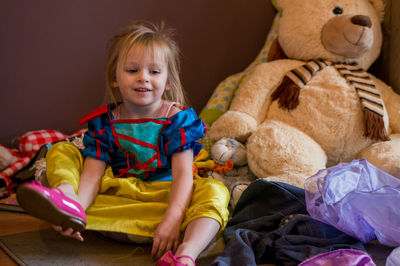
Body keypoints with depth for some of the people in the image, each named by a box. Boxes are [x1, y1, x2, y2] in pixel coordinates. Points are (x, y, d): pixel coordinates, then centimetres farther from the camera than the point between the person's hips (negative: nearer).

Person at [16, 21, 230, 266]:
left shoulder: (179, 119, -6)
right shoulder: (104, 122, 2)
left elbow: (183, 175, -14)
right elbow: (92, 174, -7)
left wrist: (172, 220, -30)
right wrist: (76, 205, -29)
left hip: (164, 195, -2)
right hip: (116, 191, 3)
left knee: (214, 191, -30)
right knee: (62, 151, -1)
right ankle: (67, 196, -36)